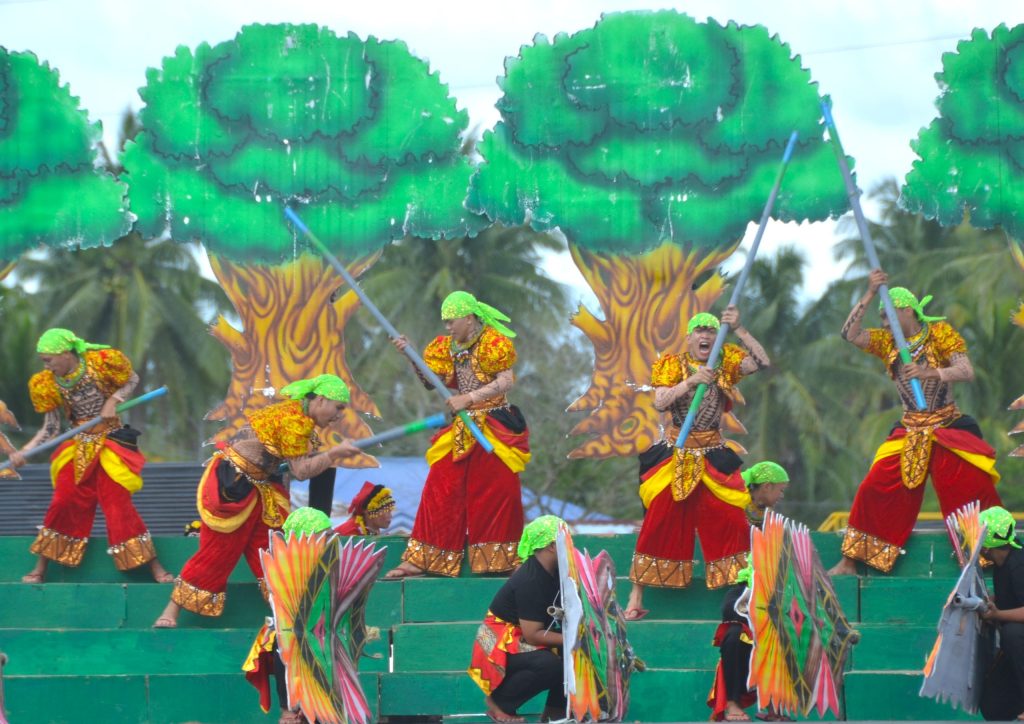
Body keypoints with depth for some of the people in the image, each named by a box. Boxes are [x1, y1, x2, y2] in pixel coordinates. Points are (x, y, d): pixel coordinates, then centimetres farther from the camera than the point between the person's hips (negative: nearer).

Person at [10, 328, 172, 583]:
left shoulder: (100, 363, -14)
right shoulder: (48, 384, -4)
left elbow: (132, 380, 1)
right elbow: (50, 429, -2)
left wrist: (113, 401, -16)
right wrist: (24, 451, -14)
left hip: (110, 445, -3)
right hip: (78, 449, 3)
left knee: (118, 505, -9)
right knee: (63, 503, -2)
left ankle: (156, 569, -2)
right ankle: (40, 569, 10)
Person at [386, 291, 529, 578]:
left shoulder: (494, 344, -7)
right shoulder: (448, 348, 11)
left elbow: (505, 381, -16)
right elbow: (431, 382, 8)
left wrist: (468, 398, -23)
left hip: (494, 430, -5)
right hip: (461, 432, 5)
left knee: (495, 495, -3)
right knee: (440, 492, -1)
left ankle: (499, 559, 6)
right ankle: (421, 560, -1)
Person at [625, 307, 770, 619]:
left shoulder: (725, 362, 3)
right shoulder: (672, 365, -1)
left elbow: (762, 361, -13)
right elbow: (659, 402, -15)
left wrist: (738, 330, -21)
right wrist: (690, 382, -27)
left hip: (713, 457, 1)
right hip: (675, 456, -1)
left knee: (729, 523, -3)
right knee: (659, 523, -1)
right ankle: (636, 598, 3)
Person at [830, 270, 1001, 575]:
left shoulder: (940, 333, -5)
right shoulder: (888, 343, 7)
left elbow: (966, 372, -17)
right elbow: (850, 333, -8)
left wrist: (930, 373, -33)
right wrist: (870, 294, -14)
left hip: (948, 429, -3)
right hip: (909, 433, 3)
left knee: (973, 492, -12)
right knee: (875, 490, -5)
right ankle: (849, 562, 0)